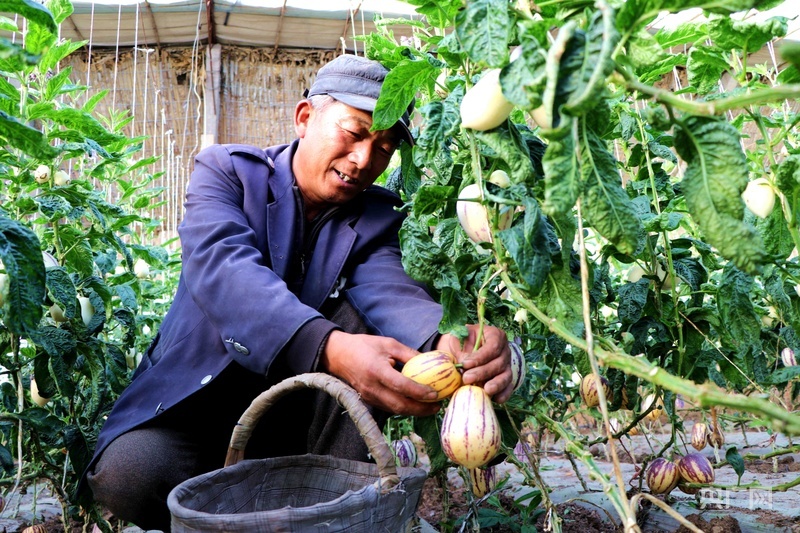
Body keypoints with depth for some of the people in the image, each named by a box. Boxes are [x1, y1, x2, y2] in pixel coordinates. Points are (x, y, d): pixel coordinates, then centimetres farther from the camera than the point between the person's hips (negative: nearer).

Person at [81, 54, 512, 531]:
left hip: (300, 412, 2)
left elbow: (389, 291, -23)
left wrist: (451, 343, -49)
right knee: (126, 473, -31)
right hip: (198, 398, -1)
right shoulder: (227, 170, -8)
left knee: (355, 319, -24)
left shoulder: (375, 217, -1)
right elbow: (223, 268, -29)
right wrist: (329, 349, -48)